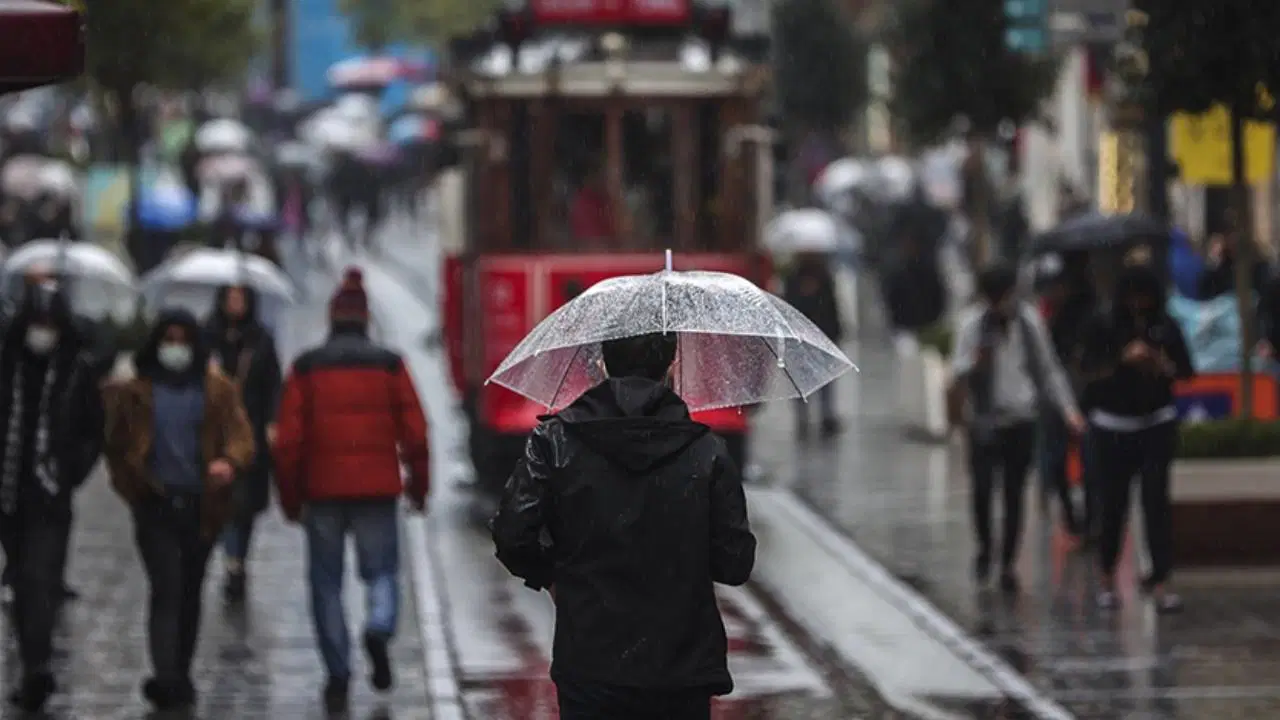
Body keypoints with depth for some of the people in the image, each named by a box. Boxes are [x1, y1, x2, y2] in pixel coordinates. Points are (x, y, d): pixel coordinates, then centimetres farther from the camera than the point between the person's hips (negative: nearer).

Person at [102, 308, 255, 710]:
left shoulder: (218, 391, 6)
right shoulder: (135, 392, 4)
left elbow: (241, 434, -4)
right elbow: (117, 444, 12)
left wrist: (230, 461, -23)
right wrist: (132, 487, -1)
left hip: (201, 506, 2)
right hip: (156, 505, -2)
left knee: (190, 593, 11)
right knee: (166, 590, -13)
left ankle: (177, 679, 22)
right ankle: (169, 679, -21)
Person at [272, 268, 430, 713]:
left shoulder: (307, 368, 2)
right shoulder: (388, 365, 1)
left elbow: (289, 439, 0)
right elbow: (414, 433, 0)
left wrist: (290, 496, 8)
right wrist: (419, 486, 11)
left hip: (322, 491, 0)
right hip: (377, 491, 0)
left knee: (327, 582, 8)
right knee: (382, 569, 11)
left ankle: (338, 674, 4)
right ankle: (380, 627, -20)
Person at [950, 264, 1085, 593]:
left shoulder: (1029, 320, 2)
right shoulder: (971, 323, -4)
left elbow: (1049, 368, 11)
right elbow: (958, 373, -7)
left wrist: (1068, 409, 5)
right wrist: (974, 364, -30)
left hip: (1022, 420, 2)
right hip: (985, 420, -2)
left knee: (1014, 493, 4)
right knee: (982, 488, -12)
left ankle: (1008, 563, 14)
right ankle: (984, 547, 14)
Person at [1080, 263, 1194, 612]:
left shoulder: (1166, 327, 2)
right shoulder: (1105, 328, -2)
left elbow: (1186, 371, 5)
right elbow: (1092, 372, -7)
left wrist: (1161, 365, -15)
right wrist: (1124, 360, -21)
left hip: (1156, 425, 1)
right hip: (1113, 427, -1)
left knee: (1156, 500, -6)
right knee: (1114, 503, 2)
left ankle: (1159, 581, -6)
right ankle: (1107, 577, 20)